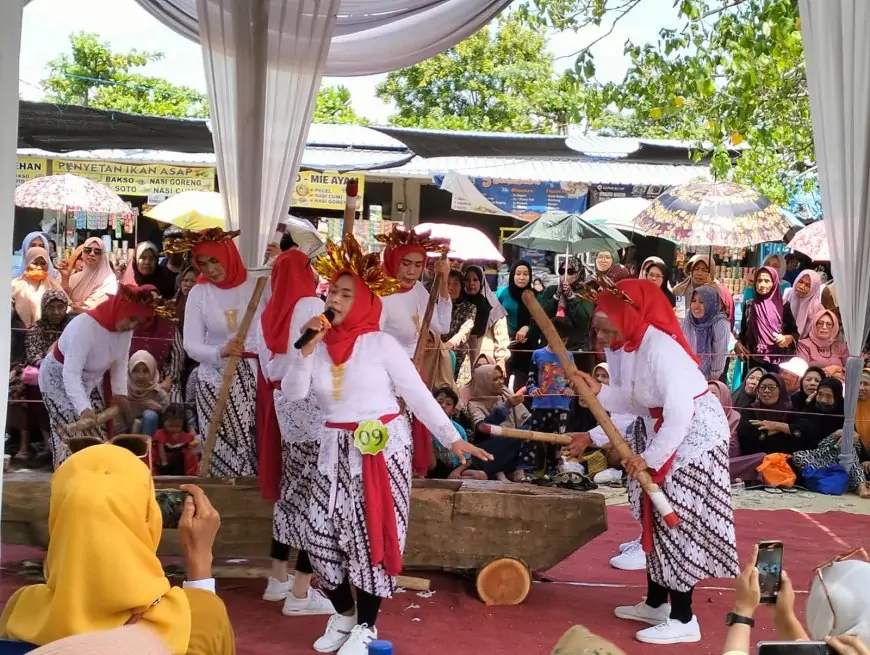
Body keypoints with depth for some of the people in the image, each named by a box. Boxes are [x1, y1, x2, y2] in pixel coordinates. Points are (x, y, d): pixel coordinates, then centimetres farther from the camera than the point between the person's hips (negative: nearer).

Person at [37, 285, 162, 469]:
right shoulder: (84, 326, -36)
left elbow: (121, 361, 0)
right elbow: (71, 373, -40)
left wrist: (120, 392, -11)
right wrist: (84, 408, -49)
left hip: (90, 380, 7)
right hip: (59, 378, -7)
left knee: (96, 432, 6)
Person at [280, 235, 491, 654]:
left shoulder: (380, 343, -6)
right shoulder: (320, 345, 7)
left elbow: (418, 394, -6)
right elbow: (292, 393, -1)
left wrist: (452, 438, -12)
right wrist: (307, 349, -12)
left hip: (381, 447, -4)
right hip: (336, 450, 5)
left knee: (372, 533, -1)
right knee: (323, 533, 2)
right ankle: (343, 613, 24)